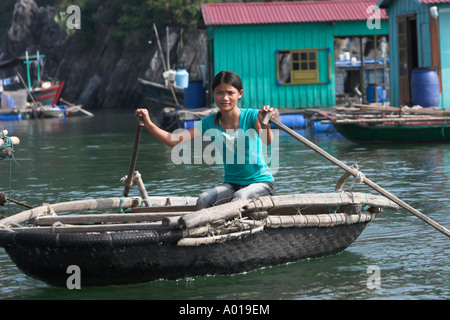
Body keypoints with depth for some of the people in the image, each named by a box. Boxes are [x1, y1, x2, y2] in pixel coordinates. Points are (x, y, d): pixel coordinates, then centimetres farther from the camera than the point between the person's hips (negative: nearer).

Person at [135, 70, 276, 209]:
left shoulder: (251, 116, -10)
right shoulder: (210, 123, 1)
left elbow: (267, 141, -31)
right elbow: (173, 141, -6)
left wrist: (264, 123, -53)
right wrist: (149, 125, -20)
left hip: (261, 182, -3)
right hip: (231, 183, 4)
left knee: (240, 198, -36)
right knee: (203, 201, -26)